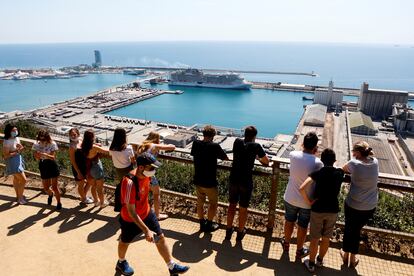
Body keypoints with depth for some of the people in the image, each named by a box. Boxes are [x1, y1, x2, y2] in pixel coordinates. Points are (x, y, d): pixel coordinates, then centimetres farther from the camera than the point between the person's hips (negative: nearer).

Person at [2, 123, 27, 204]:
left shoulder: (17, 138, 0)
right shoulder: (7, 142, -23)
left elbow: (21, 148, 11)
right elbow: (6, 155, -23)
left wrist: (20, 147, -10)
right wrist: (17, 151, -24)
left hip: (19, 159, 8)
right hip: (12, 162, -8)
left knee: (16, 178, 22)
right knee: (23, 180, -6)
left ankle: (18, 196, 38)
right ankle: (20, 198, 10)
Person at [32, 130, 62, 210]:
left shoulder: (52, 144, -13)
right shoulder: (36, 144, -4)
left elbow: (53, 157, -19)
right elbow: (37, 158, -4)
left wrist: (45, 155, -37)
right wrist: (38, 156, -27)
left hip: (52, 166, -3)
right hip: (43, 167, 3)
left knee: (54, 186, -2)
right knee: (45, 188, 11)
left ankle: (59, 203, 17)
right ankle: (50, 194, 47)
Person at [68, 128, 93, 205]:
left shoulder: (81, 141, -1)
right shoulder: (72, 146, -20)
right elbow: (72, 161, -18)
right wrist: (78, 172, -18)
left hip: (85, 166, 7)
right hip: (78, 168, -7)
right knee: (81, 184, 14)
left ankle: (84, 196, 44)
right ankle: (84, 199, 38)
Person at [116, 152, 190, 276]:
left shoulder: (146, 175, -15)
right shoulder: (130, 183, -37)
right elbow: (131, 212, -33)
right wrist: (146, 230, -32)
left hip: (147, 213, 6)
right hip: (130, 220, -6)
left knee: (160, 238, 10)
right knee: (125, 242, 22)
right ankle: (121, 263, 52)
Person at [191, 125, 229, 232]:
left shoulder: (196, 144, -7)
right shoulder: (215, 146, -20)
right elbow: (226, 158, -6)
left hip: (198, 180, 5)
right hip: (210, 182, -5)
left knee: (200, 203, 21)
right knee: (213, 204, 17)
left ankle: (202, 224, 35)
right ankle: (209, 225, 26)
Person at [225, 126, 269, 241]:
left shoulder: (237, 142, 0)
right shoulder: (256, 146, -10)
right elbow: (266, 162, 2)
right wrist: (258, 157, 22)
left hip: (234, 179, 3)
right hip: (246, 181, -3)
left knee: (232, 205, 19)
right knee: (243, 208, 13)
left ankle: (229, 231, 31)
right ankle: (240, 233, 29)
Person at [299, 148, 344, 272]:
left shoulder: (317, 173, -13)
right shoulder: (339, 173, -4)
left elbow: (302, 188, -25)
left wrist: (308, 201, -12)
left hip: (317, 209, -3)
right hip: (333, 210, 3)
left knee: (314, 238, 12)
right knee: (326, 238, 20)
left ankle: (311, 263, 27)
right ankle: (320, 260, 39)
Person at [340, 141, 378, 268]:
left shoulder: (354, 163, -19)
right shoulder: (375, 162, -6)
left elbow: (344, 170, 0)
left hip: (353, 204, -3)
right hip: (370, 206, 3)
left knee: (348, 229, 19)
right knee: (357, 230, 20)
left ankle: (346, 255, 37)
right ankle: (353, 258, 34)